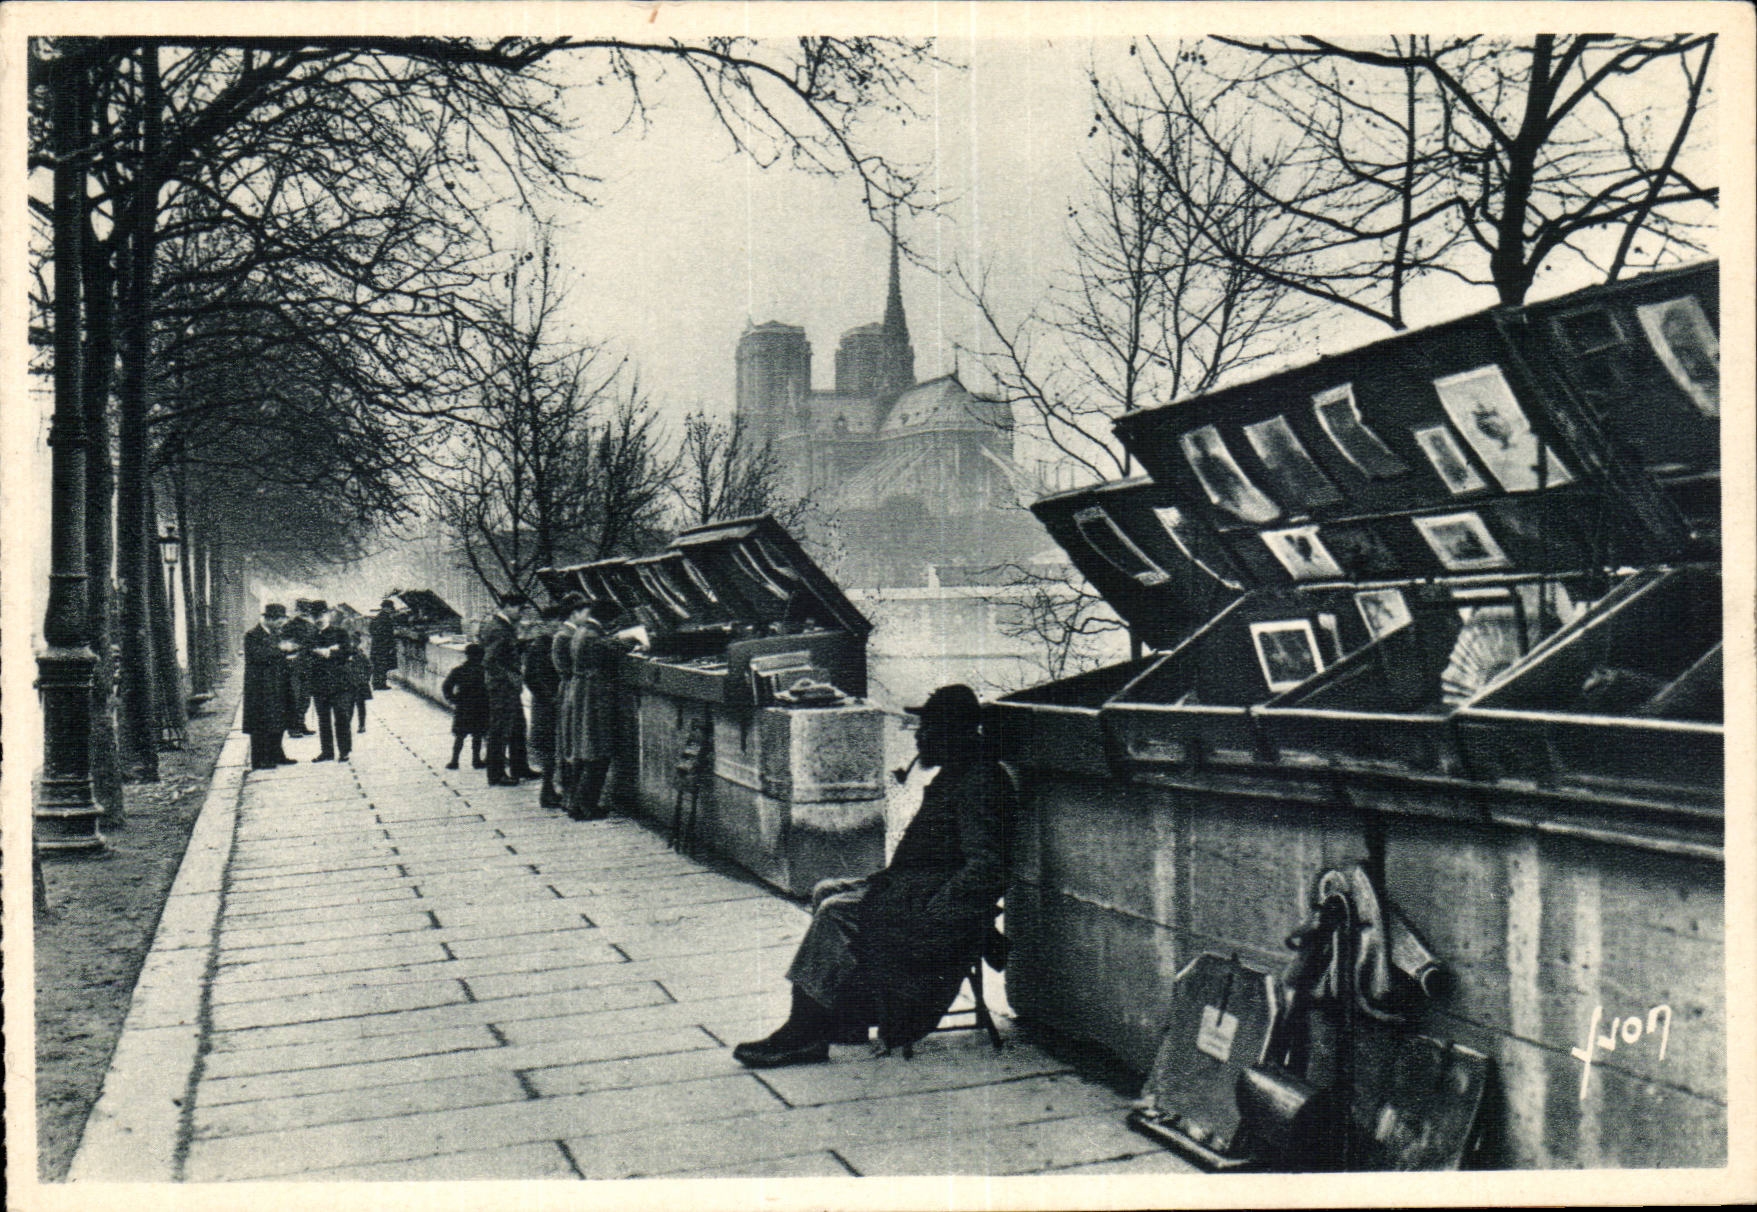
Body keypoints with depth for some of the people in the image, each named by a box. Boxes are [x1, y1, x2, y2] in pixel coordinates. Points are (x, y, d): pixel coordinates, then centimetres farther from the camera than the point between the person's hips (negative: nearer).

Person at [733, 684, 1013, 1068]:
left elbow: (985, 866, -26)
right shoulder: (953, 775, 15)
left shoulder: (980, 783, -18)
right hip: (915, 885, 11)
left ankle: (803, 1034, -14)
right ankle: (847, 1019, 5)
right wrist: (890, 878, 10)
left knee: (838, 911, -20)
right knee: (825, 892, 8)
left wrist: (931, 913, -27)